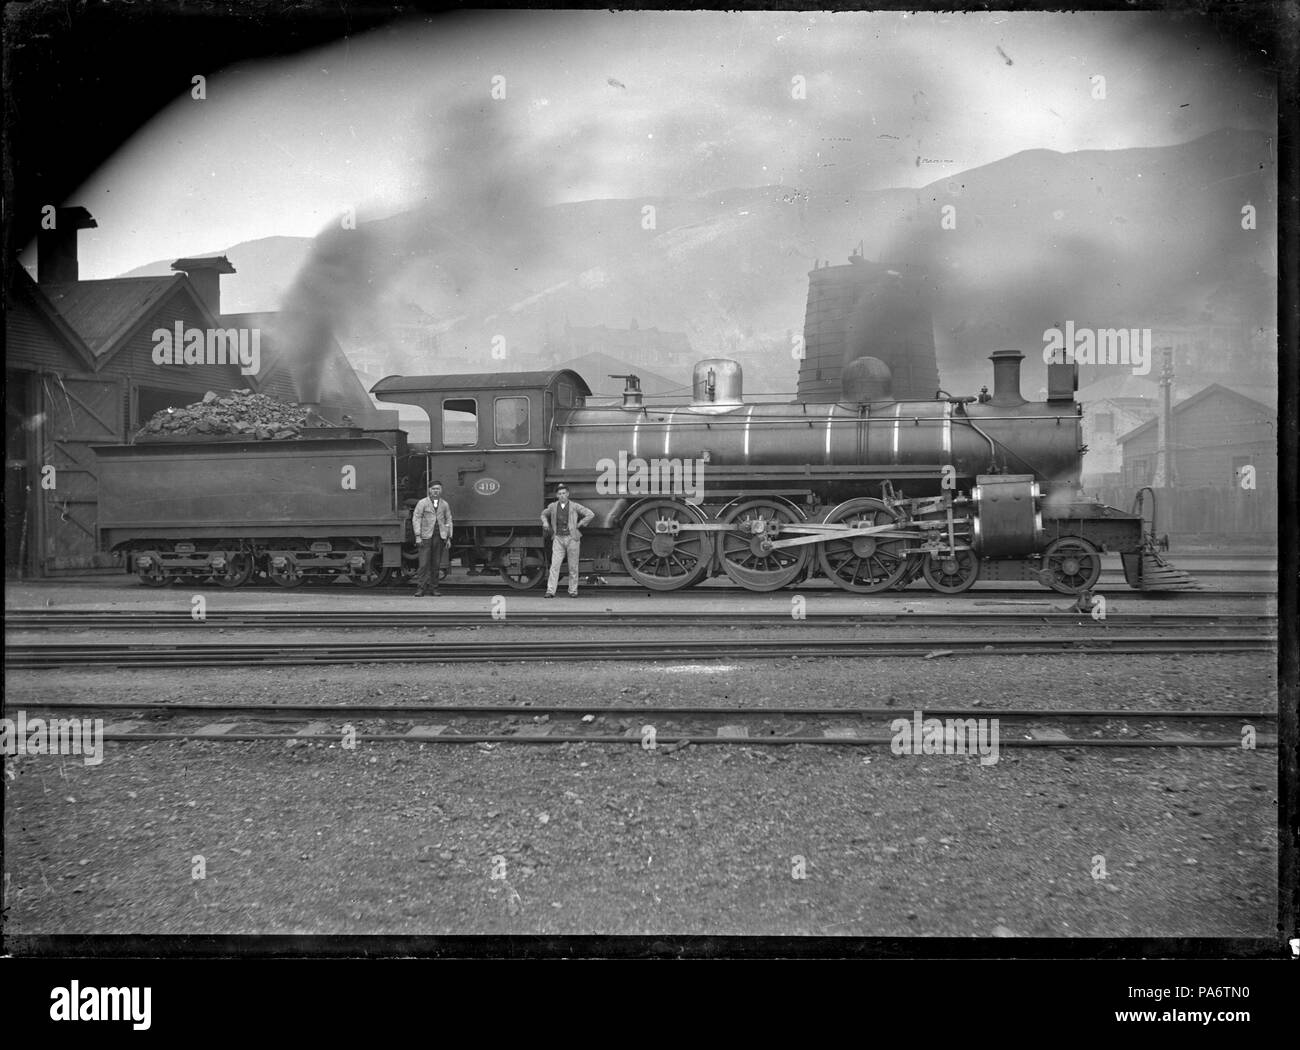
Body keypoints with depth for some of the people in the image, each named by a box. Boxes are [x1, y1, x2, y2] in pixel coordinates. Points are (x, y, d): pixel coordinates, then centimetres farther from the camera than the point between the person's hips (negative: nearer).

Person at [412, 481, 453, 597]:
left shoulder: (444, 504, 13)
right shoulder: (422, 503, 3)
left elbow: (448, 521, 16)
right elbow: (416, 519, -1)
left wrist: (449, 538, 9)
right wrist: (418, 536, -9)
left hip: (440, 537, 3)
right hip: (426, 537, -3)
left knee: (436, 564, 4)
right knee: (424, 564, -7)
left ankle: (433, 588, 11)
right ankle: (420, 588, -4)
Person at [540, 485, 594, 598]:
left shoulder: (574, 506, -2)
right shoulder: (552, 507, 6)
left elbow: (590, 514, -2)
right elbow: (544, 514, 27)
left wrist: (579, 525, -2)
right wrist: (545, 523, 8)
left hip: (572, 538, -2)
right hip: (558, 539, 2)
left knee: (573, 567, 4)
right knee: (554, 565, -6)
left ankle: (573, 591, 14)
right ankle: (550, 591, -7)